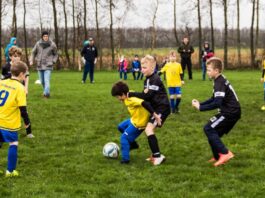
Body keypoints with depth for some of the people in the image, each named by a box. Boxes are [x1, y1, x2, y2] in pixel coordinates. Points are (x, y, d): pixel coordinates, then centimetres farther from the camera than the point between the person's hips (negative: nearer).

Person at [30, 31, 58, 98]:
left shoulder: (52, 45, -4)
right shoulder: (38, 44, 0)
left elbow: (55, 54, 10)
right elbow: (33, 52, 13)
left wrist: (53, 61, -3)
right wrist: (31, 60, 2)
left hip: (48, 66, -3)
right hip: (39, 66, 3)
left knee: (47, 80, -17)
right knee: (42, 81, 11)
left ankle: (46, 93, -21)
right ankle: (46, 92, 30)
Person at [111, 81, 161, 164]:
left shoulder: (131, 100, -28)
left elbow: (145, 104, -36)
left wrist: (154, 114, -38)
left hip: (138, 123, -10)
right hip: (134, 119, 10)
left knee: (124, 138, -6)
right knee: (121, 127, 24)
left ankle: (125, 159, -2)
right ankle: (133, 144, 32)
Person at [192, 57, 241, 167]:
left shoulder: (219, 83, -18)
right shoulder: (220, 80, 14)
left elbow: (217, 103, -27)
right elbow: (214, 99, 20)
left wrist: (200, 107, -20)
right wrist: (200, 103, 9)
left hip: (230, 112, -10)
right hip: (232, 112, 10)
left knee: (208, 129, -9)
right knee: (214, 132, 15)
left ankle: (225, 153, -13)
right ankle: (218, 157, 20)